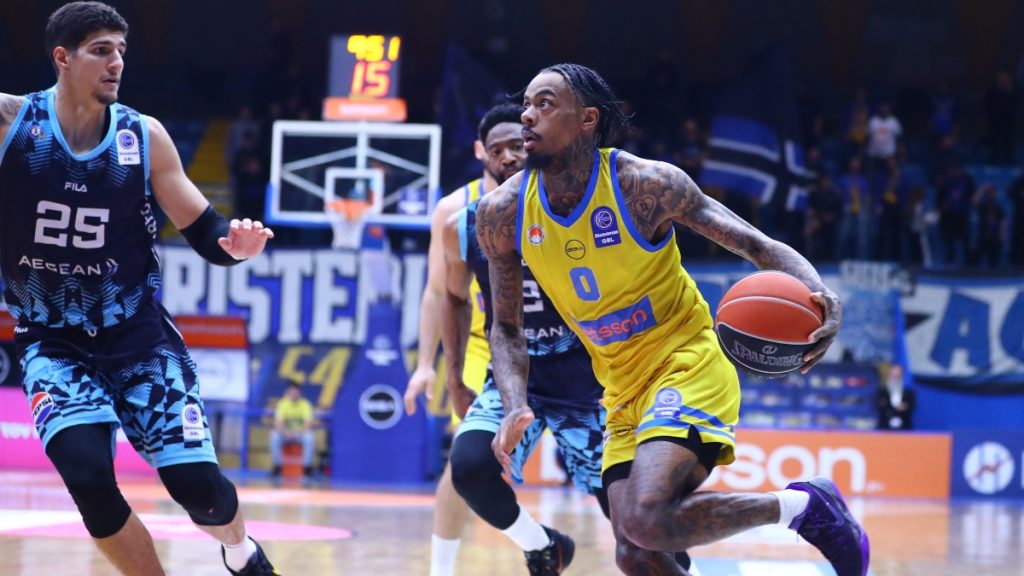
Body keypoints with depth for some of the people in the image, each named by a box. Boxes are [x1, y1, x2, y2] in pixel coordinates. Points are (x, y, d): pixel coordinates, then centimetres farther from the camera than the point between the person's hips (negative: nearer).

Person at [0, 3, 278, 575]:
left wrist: (234, 244, -22)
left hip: (137, 332, 1)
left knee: (197, 484, -8)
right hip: (54, 342, -1)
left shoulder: (144, 136, -6)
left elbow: (204, 231, 0)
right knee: (87, 476, -24)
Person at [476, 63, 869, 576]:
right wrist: (515, 408, -13)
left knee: (647, 518, -28)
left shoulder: (645, 184, -17)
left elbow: (759, 246, -14)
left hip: (689, 366, -6)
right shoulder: (503, 212, -5)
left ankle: (805, 506, -6)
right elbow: (506, 329, 7)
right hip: (623, 390, 6)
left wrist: (820, 295, -35)